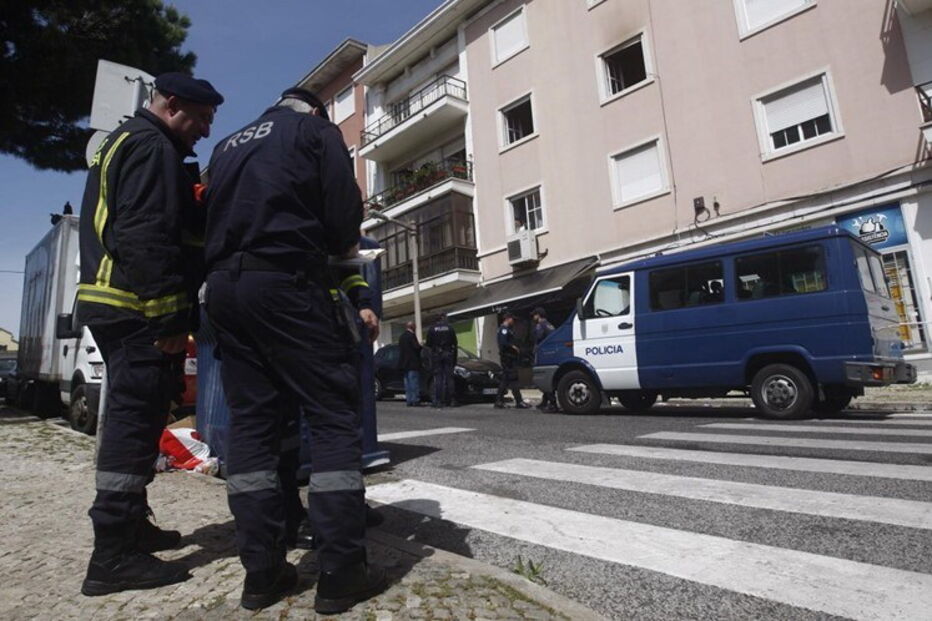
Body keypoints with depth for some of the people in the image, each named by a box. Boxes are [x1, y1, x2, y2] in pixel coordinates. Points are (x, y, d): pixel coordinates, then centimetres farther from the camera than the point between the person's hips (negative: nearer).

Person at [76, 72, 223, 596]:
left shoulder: (120, 144, 26)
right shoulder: (153, 148, -8)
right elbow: (149, 238, -21)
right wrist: (171, 317, -23)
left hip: (110, 302, 11)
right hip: (140, 309, -11)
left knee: (133, 417, 16)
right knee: (137, 419, -8)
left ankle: (129, 524, 27)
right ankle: (115, 554, -2)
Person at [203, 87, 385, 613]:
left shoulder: (229, 145, 28)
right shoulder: (317, 130, 9)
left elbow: (214, 216, 23)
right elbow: (344, 208, -2)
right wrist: (342, 248, 15)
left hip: (224, 285, 7)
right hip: (286, 282, -7)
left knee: (252, 421, 6)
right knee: (334, 416, -5)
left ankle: (263, 570, 9)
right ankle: (341, 571, -5)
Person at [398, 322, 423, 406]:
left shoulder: (402, 336, 12)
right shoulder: (411, 335, -12)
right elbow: (416, 347, -17)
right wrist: (420, 345, 3)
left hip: (404, 364, 8)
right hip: (413, 363, -8)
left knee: (407, 382, 10)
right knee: (414, 381, -5)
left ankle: (409, 400, 11)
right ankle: (415, 400, -5)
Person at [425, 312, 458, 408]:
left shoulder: (432, 329, 1)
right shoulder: (450, 328, 3)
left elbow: (428, 344, -2)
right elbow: (455, 343, 2)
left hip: (436, 354, -1)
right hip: (448, 354, 1)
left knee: (438, 378, 0)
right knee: (449, 377, 4)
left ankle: (438, 401, -4)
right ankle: (449, 400, 4)